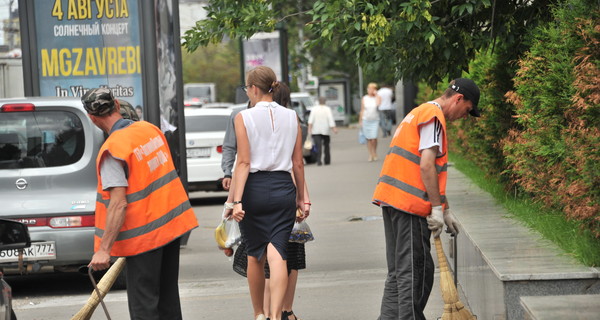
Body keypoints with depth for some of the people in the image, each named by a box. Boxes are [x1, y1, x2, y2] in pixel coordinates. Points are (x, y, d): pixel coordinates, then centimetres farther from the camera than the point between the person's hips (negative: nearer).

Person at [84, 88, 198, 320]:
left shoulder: (112, 151, -20)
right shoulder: (149, 129, 3)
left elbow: (118, 204, -24)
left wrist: (104, 249, -23)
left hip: (143, 233, -7)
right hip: (172, 222, 7)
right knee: (168, 296, 16)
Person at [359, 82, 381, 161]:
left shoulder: (377, 97, 2)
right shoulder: (364, 98, 7)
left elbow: (378, 104, -20)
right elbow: (362, 110, 10)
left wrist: (376, 95, -12)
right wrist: (360, 121, 8)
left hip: (375, 120, -2)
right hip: (366, 120, 2)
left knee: (374, 138, -11)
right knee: (368, 139, 2)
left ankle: (374, 153, 10)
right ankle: (370, 155, 10)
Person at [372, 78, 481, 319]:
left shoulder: (421, 112, 24)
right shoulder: (434, 117, -9)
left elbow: (434, 173, 27)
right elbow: (427, 166, -18)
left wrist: (444, 210, 28)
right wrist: (437, 208, -15)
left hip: (391, 199, 10)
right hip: (409, 202, -10)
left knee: (399, 270, 13)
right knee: (416, 271, -7)